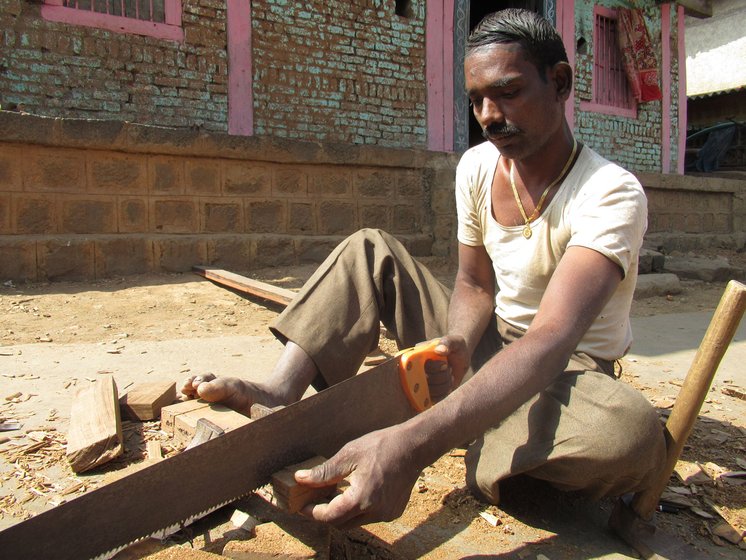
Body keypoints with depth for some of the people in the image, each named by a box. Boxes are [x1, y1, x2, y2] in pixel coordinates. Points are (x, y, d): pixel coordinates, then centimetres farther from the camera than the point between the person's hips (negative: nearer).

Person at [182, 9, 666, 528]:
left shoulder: (612, 193, -24)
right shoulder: (476, 167, -4)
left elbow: (550, 341, -38)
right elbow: (474, 285, 2)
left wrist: (412, 443, -53)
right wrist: (459, 341, -24)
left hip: (567, 369, -4)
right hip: (486, 344, 5)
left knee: (632, 435, -40)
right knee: (370, 249, -5)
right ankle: (280, 392, -23)